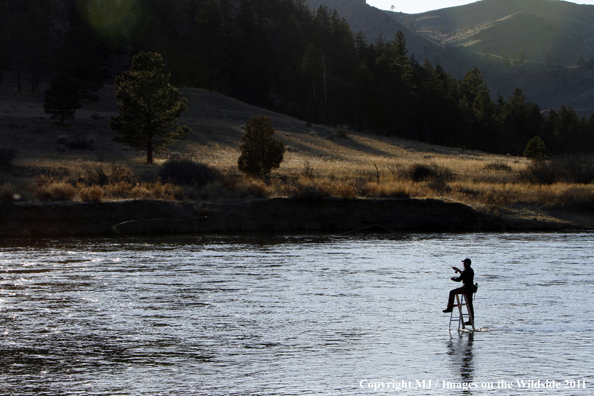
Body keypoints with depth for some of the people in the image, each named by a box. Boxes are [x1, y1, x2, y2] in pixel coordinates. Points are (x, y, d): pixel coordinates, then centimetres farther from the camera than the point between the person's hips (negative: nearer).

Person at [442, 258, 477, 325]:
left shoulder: (466, 271, -13)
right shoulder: (471, 270, 17)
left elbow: (459, 279, -12)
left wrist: (453, 278, 7)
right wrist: (458, 270, 40)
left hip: (466, 288, -10)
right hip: (471, 289, 10)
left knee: (452, 292, -7)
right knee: (469, 304, 12)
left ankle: (450, 307, -11)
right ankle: (471, 320, 14)